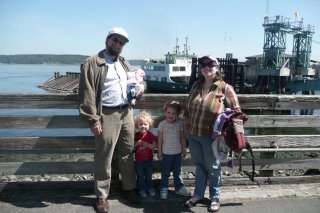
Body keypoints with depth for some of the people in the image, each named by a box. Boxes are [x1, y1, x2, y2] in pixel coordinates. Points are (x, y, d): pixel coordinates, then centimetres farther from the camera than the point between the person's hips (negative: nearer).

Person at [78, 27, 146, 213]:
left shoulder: (125, 63, 15)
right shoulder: (92, 63, -8)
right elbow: (87, 94, -13)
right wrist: (93, 120, -18)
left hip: (127, 113, 7)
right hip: (107, 116, -7)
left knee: (128, 153, 14)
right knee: (104, 158, 2)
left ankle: (129, 189, 29)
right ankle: (102, 196, 16)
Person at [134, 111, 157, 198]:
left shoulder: (150, 135, -9)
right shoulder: (136, 135, -6)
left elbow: (154, 146, -13)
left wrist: (146, 144, -28)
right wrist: (137, 143, -21)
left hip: (149, 160, 0)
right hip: (139, 161, 0)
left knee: (149, 176, 16)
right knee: (140, 177, 12)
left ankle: (150, 189, 31)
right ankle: (142, 190, 25)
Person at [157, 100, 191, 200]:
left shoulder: (180, 123, -3)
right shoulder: (162, 124, -10)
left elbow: (182, 137, 5)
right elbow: (160, 139, -6)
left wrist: (184, 149, 9)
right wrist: (159, 151, -4)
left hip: (178, 152, 3)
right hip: (166, 153, -2)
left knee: (177, 171, 16)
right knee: (165, 172, 9)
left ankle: (179, 187, 29)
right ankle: (163, 189, 20)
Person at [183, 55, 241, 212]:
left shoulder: (225, 88, -9)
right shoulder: (196, 86, 6)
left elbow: (236, 112, -6)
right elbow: (187, 107, 14)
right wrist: (188, 128, 13)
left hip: (212, 137, -4)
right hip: (193, 135, 5)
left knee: (213, 168, 11)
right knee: (199, 166, 18)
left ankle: (214, 198, 29)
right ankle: (198, 194, 34)